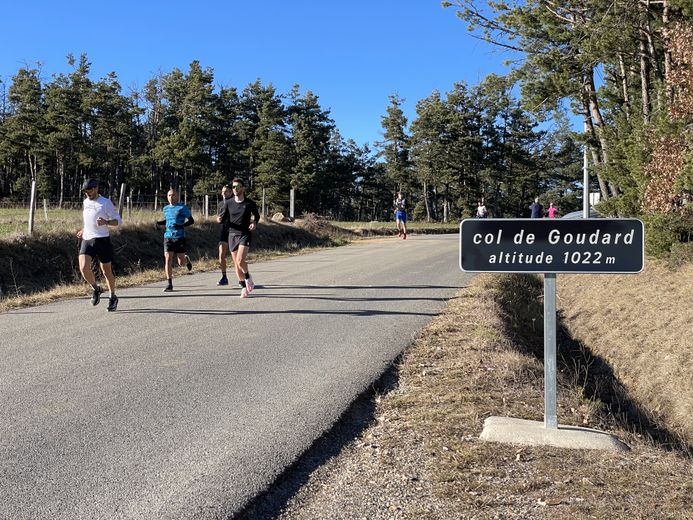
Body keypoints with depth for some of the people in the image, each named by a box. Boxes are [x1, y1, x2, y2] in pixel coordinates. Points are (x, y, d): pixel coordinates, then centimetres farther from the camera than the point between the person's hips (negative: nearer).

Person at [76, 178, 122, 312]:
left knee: (106, 271, 5)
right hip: (87, 240, 4)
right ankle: (96, 289, 12)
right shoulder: (85, 202, 15)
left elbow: (118, 221, -6)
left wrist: (105, 222, -23)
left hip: (102, 240, -4)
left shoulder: (106, 203, -4)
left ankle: (112, 297, 24)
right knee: (84, 268, -15)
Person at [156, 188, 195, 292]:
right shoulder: (165, 208, 12)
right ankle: (170, 284, -4)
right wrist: (160, 223, 7)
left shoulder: (182, 208, -4)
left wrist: (181, 226, -20)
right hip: (168, 236, 4)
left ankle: (187, 259, 41)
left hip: (179, 237, -3)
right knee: (168, 259, -8)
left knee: (181, 262, 2)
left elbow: (191, 221, -4)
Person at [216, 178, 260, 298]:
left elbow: (257, 215, 14)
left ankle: (248, 278, 8)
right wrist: (219, 219, -18)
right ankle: (244, 287, 21)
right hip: (232, 234, 3)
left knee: (240, 260, -20)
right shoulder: (228, 202, 3)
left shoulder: (250, 203, -3)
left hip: (244, 234, -3)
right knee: (236, 263, 7)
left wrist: (254, 222, -6)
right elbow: (223, 218, 5)